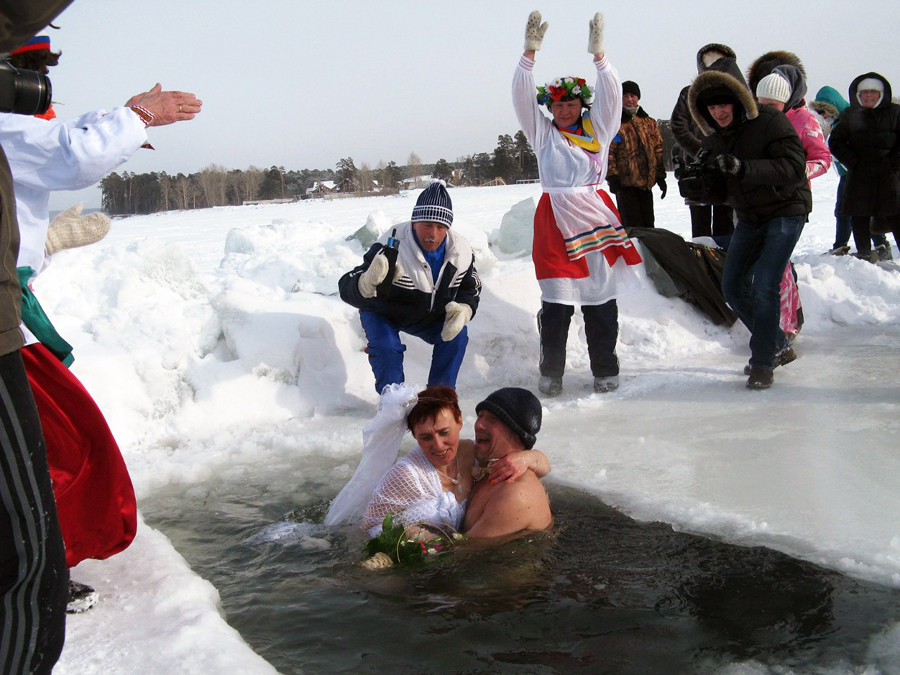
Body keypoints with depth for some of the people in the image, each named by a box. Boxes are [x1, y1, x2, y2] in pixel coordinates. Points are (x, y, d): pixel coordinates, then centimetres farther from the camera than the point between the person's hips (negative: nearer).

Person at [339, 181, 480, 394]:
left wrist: (463, 310, -23)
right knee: (386, 346, -28)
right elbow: (347, 288, -43)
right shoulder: (391, 248, -38)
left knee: (457, 335, -13)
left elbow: (471, 287, 0)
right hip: (383, 312, -4)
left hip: (428, 314, 4)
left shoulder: (460, 251, -21)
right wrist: (369, 282, -67)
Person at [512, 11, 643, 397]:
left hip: (597, 218, 1)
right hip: (555, 220, -1)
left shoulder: (597, 129, 13)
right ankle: (550, 374, 5)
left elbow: (611, 96, 0)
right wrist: (529, 52, -11)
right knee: (555, 303, -4)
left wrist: (598, 55, -13)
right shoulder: (543, 133, 11)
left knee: (602, 300, 3)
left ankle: (605, 372, 12)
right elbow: (522, 97, 1)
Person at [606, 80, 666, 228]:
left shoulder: (649, 123, 14)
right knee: (632, 226, -7)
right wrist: (612, 176, -17)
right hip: (625, 182, -5)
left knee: (648, 224, 11)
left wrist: (660, 176, 10)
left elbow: (658, 149, 15)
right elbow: (608, 152, -8)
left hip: (646, 182, 5)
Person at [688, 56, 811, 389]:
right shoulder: (714, 136, 1)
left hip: (785, 211, -7)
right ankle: (775, 342, 29)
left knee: (764, 286, -17)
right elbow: (722, 188, 7)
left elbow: (793, 166, -30)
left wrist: (745, 168, -41)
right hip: (749, 217, 8)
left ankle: (763, 362, -3)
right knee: (733, 286, 8)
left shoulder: (770, 121, -20)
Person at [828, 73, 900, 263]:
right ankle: (864, 253, 15)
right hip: (859, 177, 2)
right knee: (859, 218, 4)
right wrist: (854, 163, -1)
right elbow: (835, 142, 8)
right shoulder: (851, 115, 8)